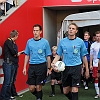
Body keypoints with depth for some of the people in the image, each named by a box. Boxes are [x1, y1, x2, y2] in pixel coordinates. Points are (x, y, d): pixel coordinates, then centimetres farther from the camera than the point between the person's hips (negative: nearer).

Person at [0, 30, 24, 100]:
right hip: (8, 63, -9)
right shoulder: (8, 41, -9)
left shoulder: (13, 43, 17)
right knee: (7, 82, -9)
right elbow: (13, 51, -16)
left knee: (10, 82, 11)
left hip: (13, 64, 9)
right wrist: (17, 54, 2)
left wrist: (19, 53, 5)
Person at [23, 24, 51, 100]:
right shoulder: (29, 42, 7)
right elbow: (27, 55, 12)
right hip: (32, 66, 3)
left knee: (38, 87, -1)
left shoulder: (45, 42, -1)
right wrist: (24, 67, 7)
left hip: (41, 66, -3)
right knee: (31, 88, 4)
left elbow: (48, 56, 2)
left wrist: (48, 68, 0)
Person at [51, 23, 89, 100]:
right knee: (65, 91, 8)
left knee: (74, 89, -8)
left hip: (76, 67, -3)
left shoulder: (80, 42, -1)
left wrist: (87, 70, 7)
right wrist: (53, 63, -11)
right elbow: (58, 55, 7)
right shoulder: (62, 41, 4)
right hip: (66, 68, 3)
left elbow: (84, 56, 5)